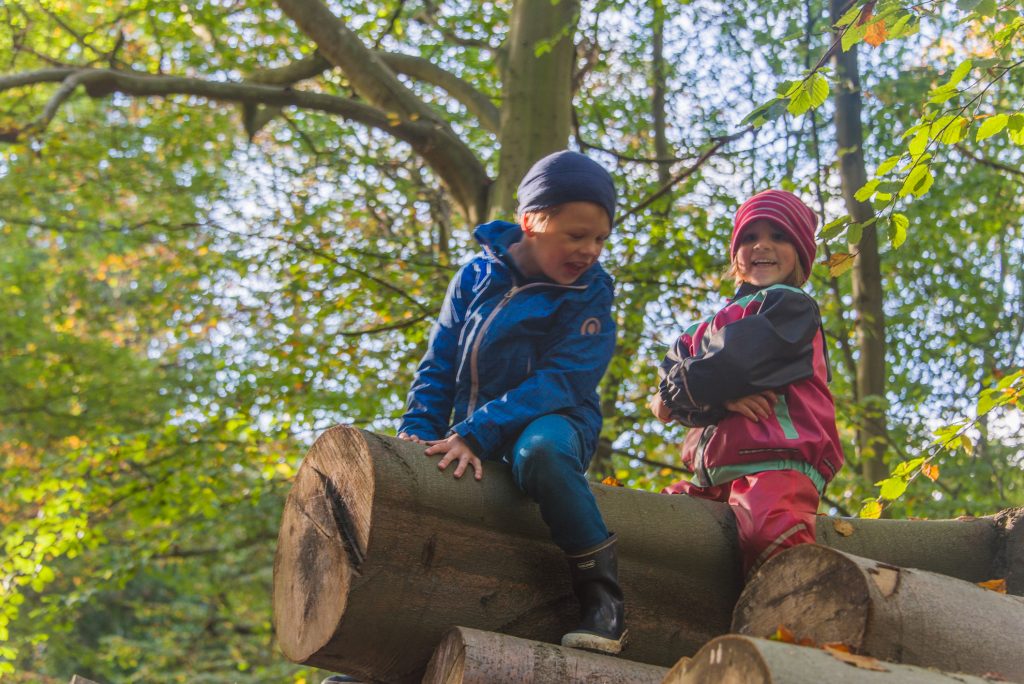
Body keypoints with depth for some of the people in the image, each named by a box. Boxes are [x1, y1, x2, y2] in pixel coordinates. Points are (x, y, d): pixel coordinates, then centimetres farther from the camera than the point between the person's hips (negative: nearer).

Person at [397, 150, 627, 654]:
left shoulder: (589, 295, -6)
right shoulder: (477, 276, 4)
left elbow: (558, 382, -19)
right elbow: (439, 366, 9)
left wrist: (476, 436, -29)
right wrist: (419, 432, -8)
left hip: (549, 426, -5)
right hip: (473, 436, 5)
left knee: (539, 449, -40)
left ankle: (600, 593, -29)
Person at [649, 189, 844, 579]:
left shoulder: (791, 305, 5)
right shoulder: (716, 324, 30)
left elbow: (730, 366, -8)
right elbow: (671, 374, 13)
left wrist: (675, 395, 11)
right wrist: (722, 397, -8)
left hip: (776, 461, -9)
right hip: (714, 476, 9)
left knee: (769, 530, -37)